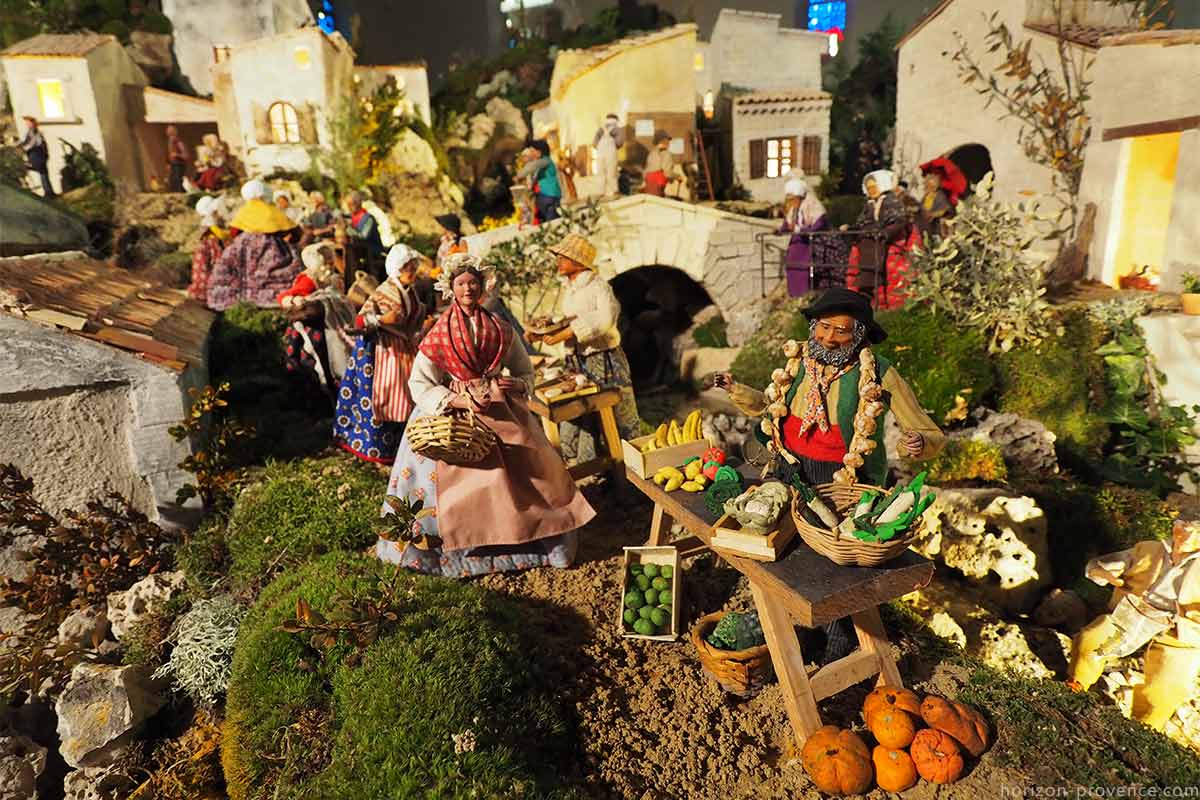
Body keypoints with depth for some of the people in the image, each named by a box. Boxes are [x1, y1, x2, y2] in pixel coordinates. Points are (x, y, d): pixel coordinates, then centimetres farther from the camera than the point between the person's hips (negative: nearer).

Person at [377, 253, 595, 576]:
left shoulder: (501, 330, 6)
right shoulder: (439, 334, 0)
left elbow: (527, 373, 14)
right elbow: (419, 385, -6)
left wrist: (514, 384, -10)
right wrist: (459, 400, -18)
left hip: (501, 410, 2)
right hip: (453, 410, -2)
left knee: (528, 467, -6)